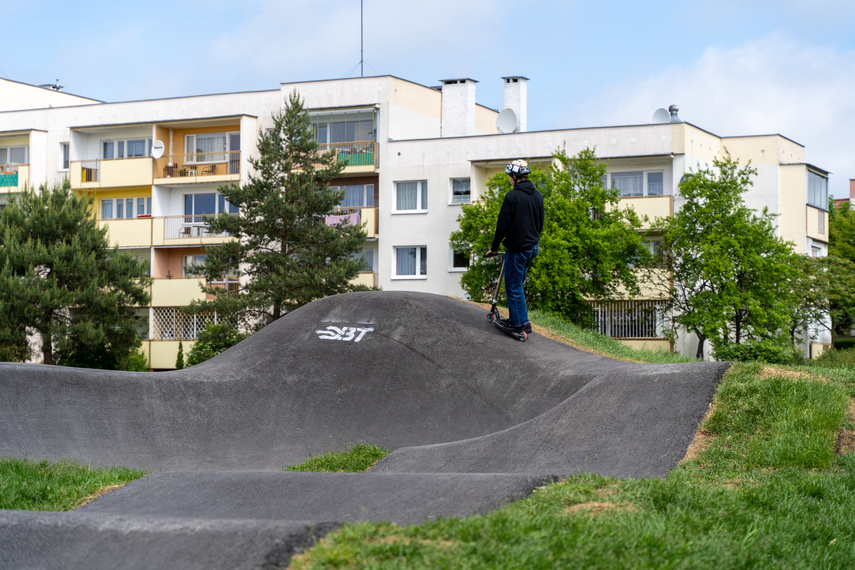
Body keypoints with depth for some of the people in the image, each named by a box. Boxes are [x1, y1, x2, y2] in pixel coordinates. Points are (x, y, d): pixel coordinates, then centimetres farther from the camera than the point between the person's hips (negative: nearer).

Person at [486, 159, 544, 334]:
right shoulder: (538, 195, 7)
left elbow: (503, 225, -13)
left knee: (513, 286, 0)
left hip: (517, 247, -8)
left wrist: (495, 246, -2)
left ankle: (522, 322, 0)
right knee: (517, 283, 18)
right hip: (533, 247, 8)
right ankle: (515, 318, 23)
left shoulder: (512, 196, -16)